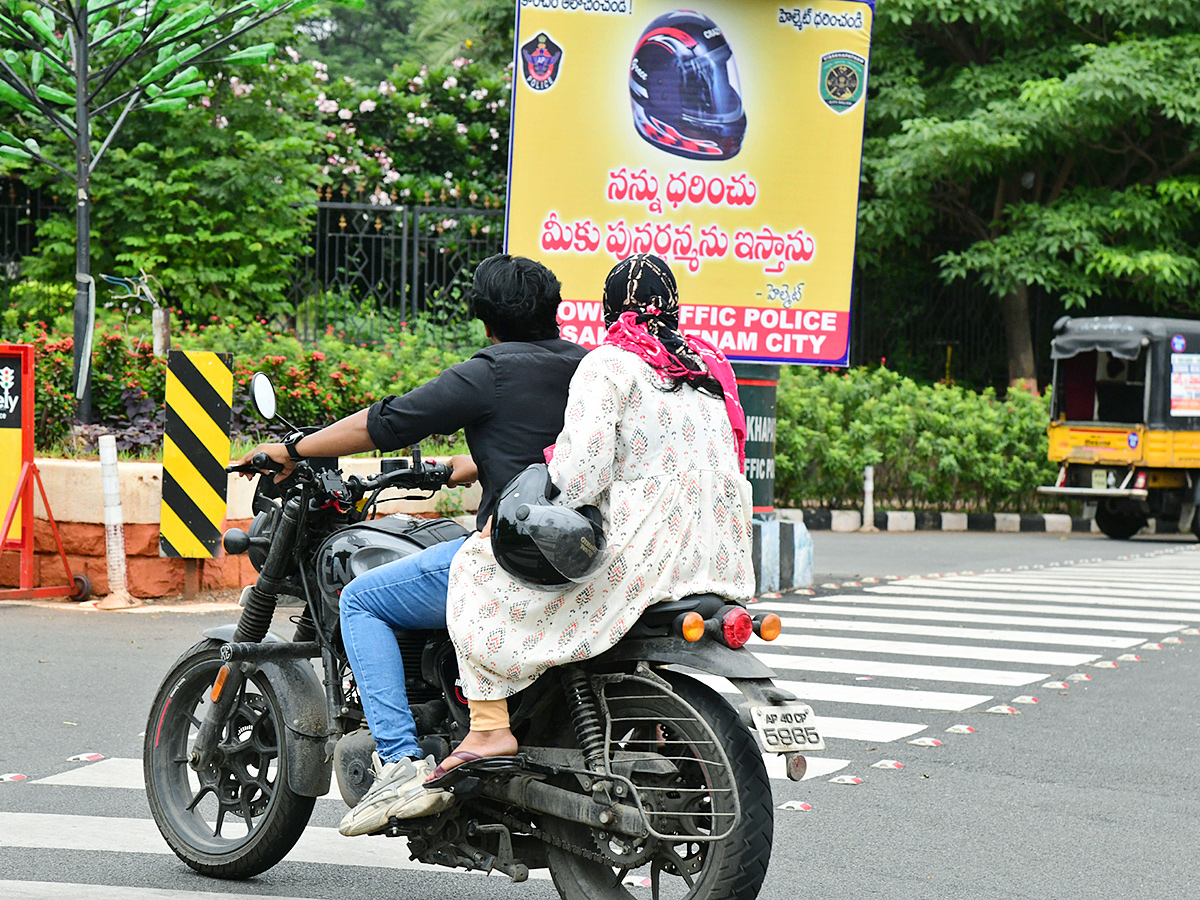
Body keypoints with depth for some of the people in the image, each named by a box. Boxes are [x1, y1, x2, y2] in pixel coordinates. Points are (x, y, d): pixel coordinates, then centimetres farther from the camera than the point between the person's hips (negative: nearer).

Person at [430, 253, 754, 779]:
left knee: (479, 563, 4)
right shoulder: (710, 364, 18)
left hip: (639, 551, -8)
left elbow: (583, 463, -16)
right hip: (721, 557, 8)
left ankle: (490, 726, -6)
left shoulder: (609, 364, -4)